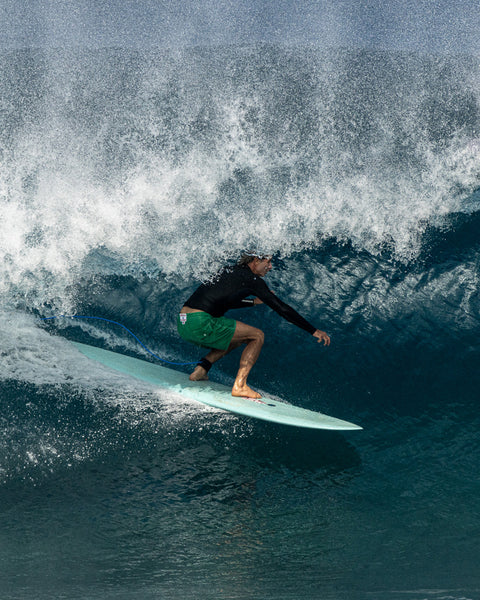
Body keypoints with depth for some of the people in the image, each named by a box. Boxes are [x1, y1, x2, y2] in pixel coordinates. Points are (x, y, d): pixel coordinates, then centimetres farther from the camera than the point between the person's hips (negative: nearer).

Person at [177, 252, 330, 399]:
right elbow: (281, 308, -4)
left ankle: (201, 369, 18)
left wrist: (255, 301, 39)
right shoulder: (251, 279, -2)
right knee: (257, 336, 2)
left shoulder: (230, 270, 21)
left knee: (240, 335, 27)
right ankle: (239, 385, -6)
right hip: (200, 324, -9)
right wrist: (313, 330, 0)